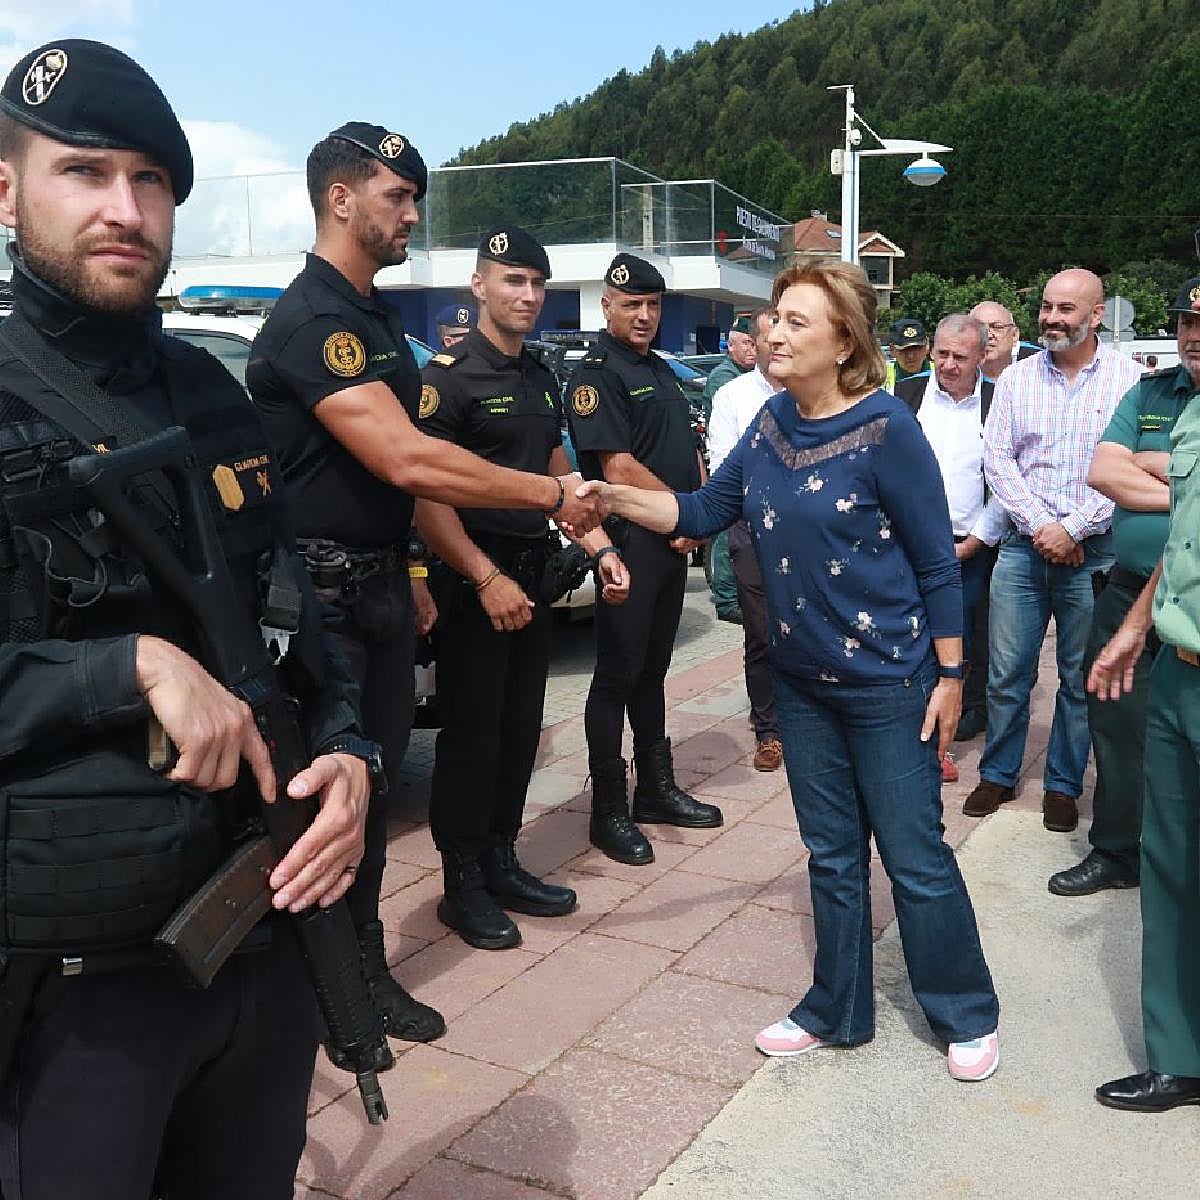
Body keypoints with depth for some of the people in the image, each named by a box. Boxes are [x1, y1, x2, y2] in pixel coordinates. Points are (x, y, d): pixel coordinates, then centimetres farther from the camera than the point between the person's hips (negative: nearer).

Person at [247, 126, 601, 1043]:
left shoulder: (378, 317, 14)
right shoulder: (312, 321, -18)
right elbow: (408, 461, -27)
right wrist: (550, 496, -21)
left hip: (378, 583, 9)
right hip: (322, 591, -9)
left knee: (376, 773, 14)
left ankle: (362, 964, 27)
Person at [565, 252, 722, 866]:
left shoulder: (661, 369, 18)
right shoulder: (596, 374, -9)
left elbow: (689, 451, 20)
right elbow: (618, 468, -18)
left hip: (674, 541, 8)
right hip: (631, 541, -8)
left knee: (652, 669, 16)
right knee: (618, 673, -2)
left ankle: (657, 789, 26)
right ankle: (608, 811, 6)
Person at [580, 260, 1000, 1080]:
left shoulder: (886, 429, -17)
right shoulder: (772, 425, 2)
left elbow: (937, 562, -12)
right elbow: (703, 512, 6)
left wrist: (950, 675, -10)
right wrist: (613, 497, -8)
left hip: (888, 680, -6)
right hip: (803, 681, 6)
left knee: (915, 858, 5)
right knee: (832, 855, 17)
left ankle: (968, 1016, 27)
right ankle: (838, 1012, 33)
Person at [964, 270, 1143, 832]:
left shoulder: (1128, 379, -3)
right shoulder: (1016, 378, 6)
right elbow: (997, 459, 1)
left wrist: (1072, 529, -13)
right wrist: (1039, 525, -9)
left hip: (1093, 553, -2)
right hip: (1024, 547, 2)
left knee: (1081, 678, 8)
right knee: (1007, 672, 6)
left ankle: (1063, 785, 23)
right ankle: (997, 775, 23)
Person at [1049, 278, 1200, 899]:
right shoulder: (1148, 392, 8)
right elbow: (1102, 472, -4)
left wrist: (1150, 463, -9)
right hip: (1130, 587, 4)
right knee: (1117, 724, 10)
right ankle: (1114, 853, 25)